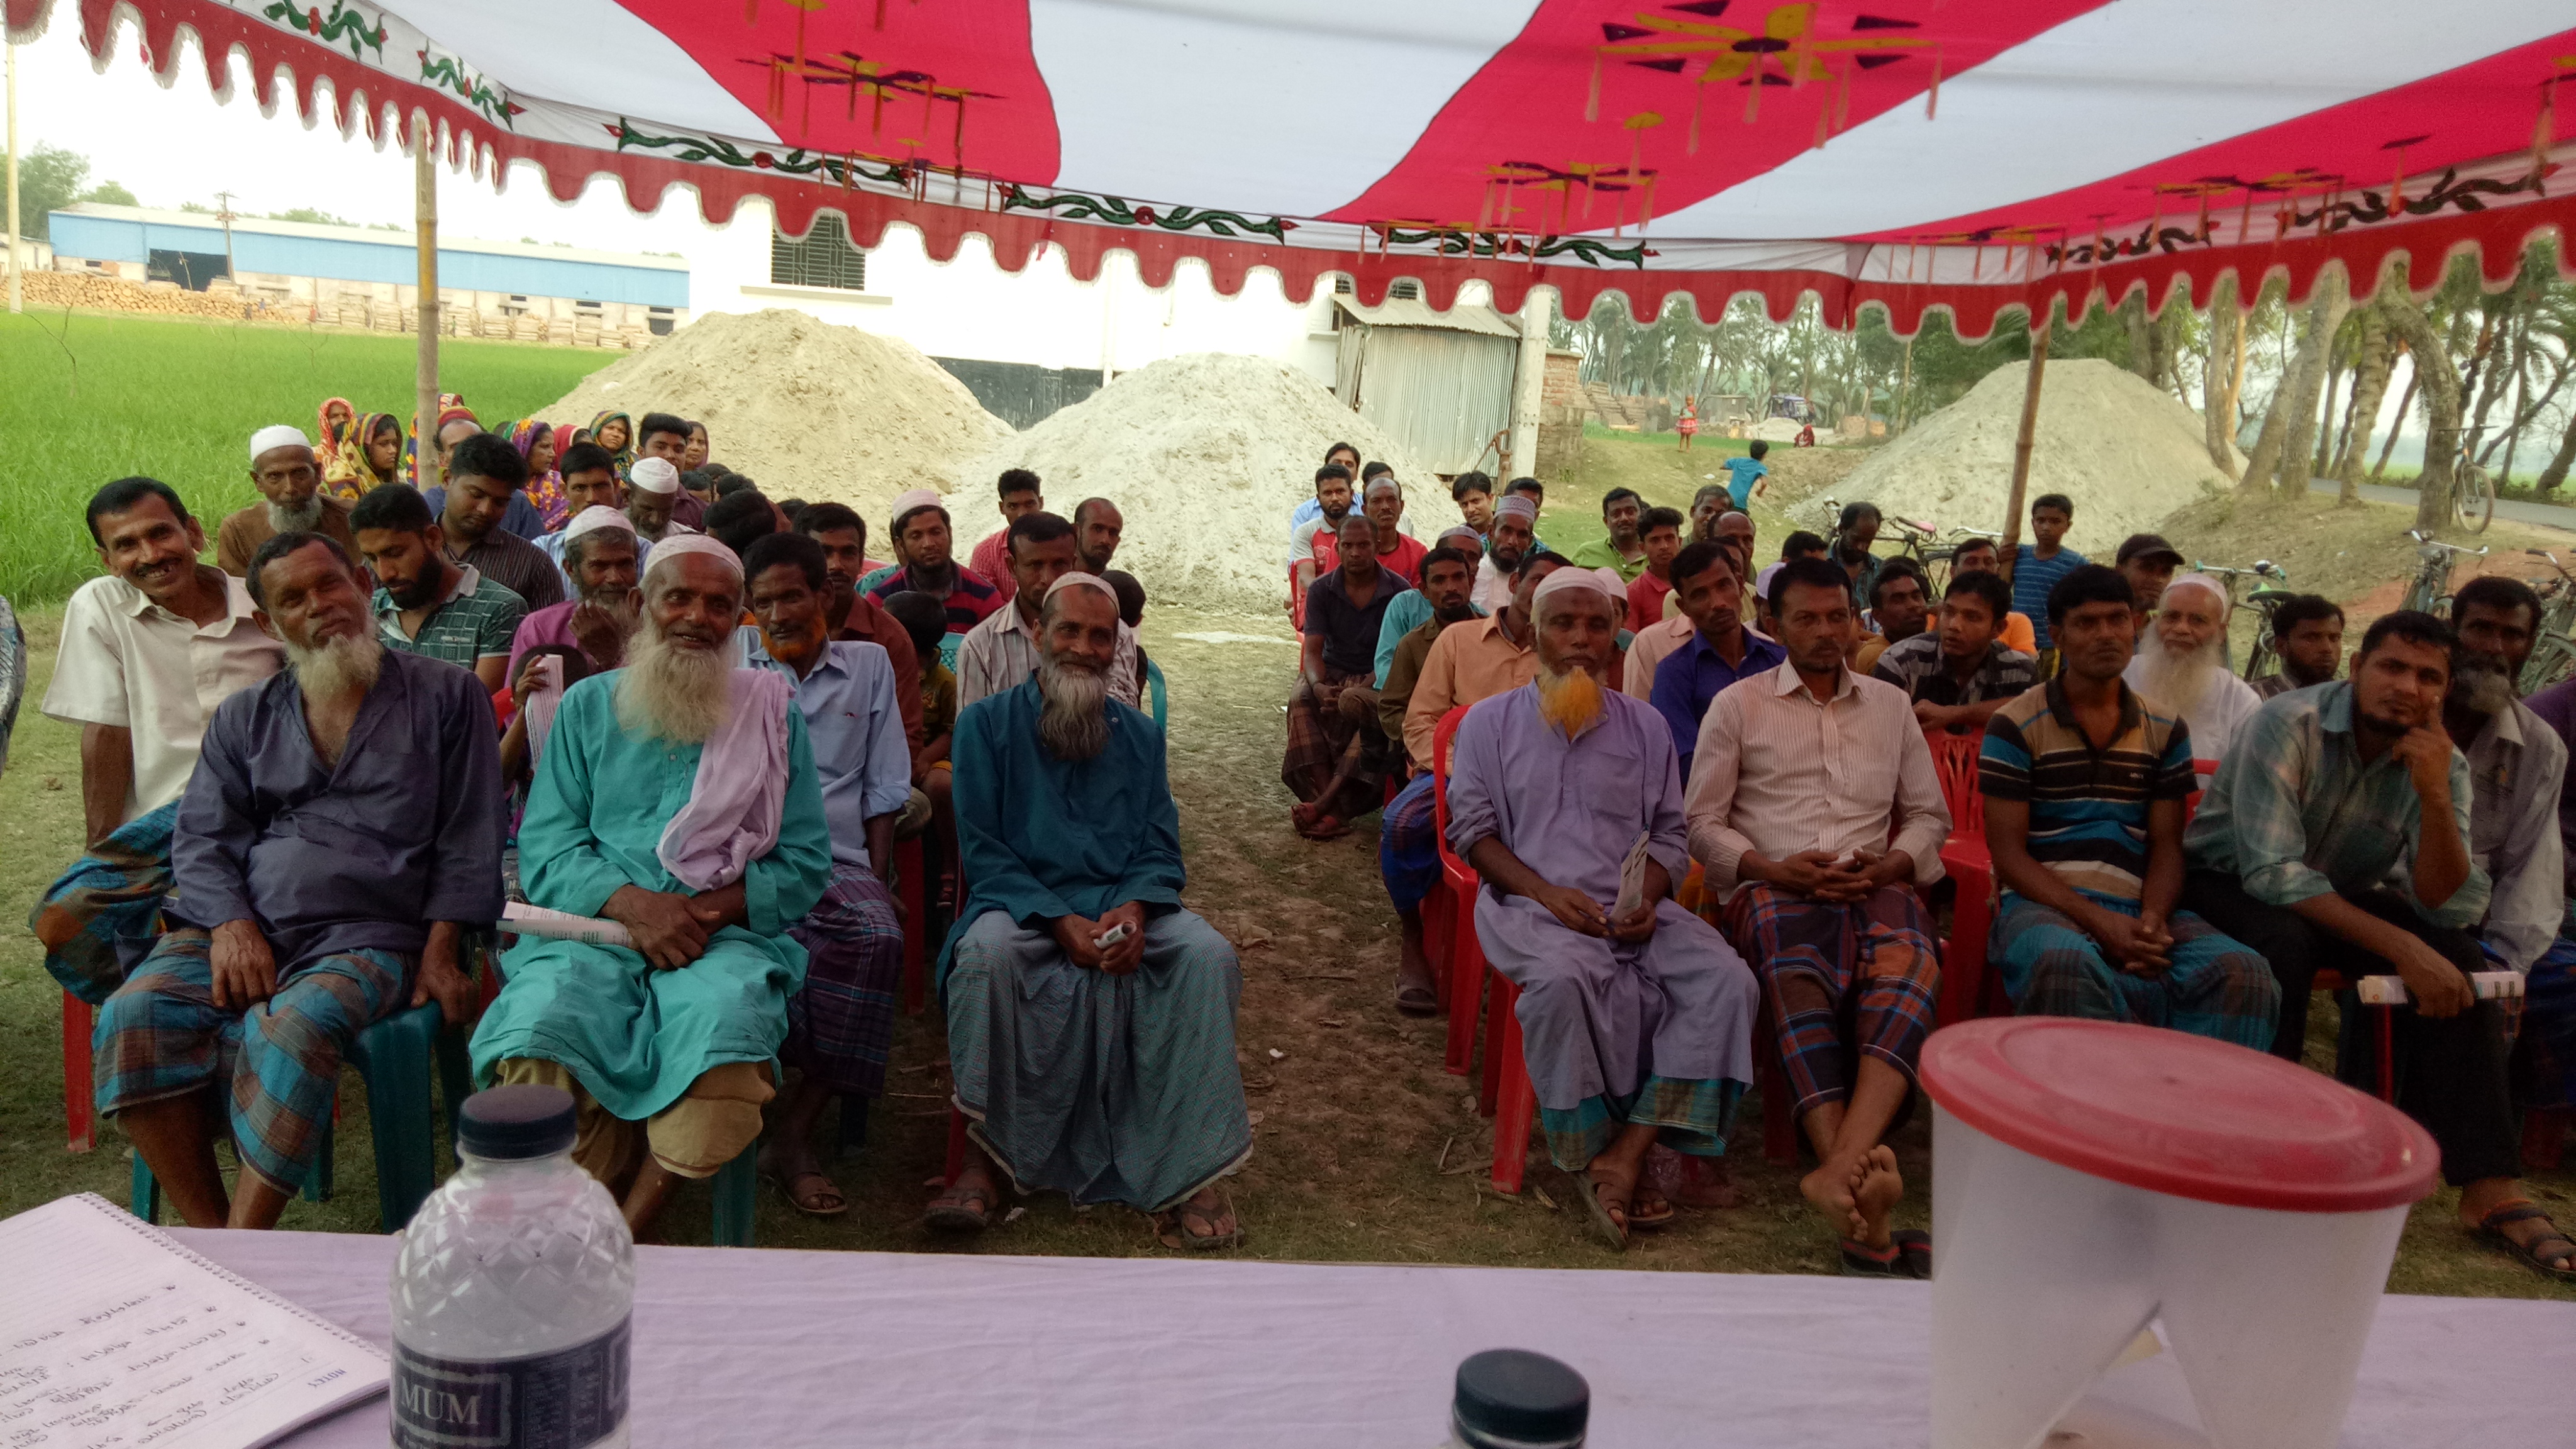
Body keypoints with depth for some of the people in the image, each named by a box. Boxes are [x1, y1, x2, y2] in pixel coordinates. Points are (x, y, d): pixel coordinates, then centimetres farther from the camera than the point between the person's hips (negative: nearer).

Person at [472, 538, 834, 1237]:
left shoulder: (772, 713, 13)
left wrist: (712, 909, -10)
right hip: (593, 931, 1)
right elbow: (545, 849, 7)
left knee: (726, 1030, -35)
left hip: (724, 938, -1)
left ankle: (626, 1232, -17)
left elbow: (807, 862, 8)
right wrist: (631, 903, -13)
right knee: (532, 1040, -32)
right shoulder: (588, 705, 16)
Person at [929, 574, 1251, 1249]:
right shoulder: (988, 723, 8)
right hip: (1024, 904, -2)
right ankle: (986, 1151, -20)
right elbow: (982, 849, -1)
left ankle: (1191, 1174, -23)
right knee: (987, 949, -36)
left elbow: (1162, 850, 10)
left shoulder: (1139, 734, 17)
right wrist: (1060, 921, -16)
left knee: (1208, 952, -27)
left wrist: (1133, 910, -14)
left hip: (1123, 908, 2)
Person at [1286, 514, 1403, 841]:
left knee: (1360, 706, -37)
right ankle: (1332, 810, -41)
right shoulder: (1322, 590, 2)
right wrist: (1319, 687, -28)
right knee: (1301, 702, -32)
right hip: (1331, 675, 2)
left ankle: (1322, 805, -40)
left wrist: (1356, 691, -24)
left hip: (1377, 679, -1)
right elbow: (1313, 650, -5)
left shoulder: (1399, 591, -4)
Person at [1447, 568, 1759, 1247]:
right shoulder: (1490, 722, 11)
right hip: (1531, 904, -3)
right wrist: (1547, 892, -12)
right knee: (1565, 976, -38)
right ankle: (1593, 1150, -19)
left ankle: (1626, 1153, -26)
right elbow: (1473, 830, 4)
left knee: (1725, 980, -24)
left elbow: (1668, 835, 15)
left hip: (1631, 909, 3)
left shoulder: (1645, 726, 18)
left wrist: (1647, 899, -7)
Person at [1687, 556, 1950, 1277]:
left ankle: (1841, 1168, -54)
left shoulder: (1890, 704, 25)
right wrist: (1775, 869, -7)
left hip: (1876, 888, 2)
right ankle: (1863, 1195, -49)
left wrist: (1890, 866, 1)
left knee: (1910, 966, -37)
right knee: (1802, 980, -39)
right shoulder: (1738, 706, 16)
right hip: (1773, 890, -2)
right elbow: (1701, 821, 11)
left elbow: (1930, 816, 24)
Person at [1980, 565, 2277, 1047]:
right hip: (2045, 905, -3)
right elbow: (2008, 852, -3)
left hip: (2138, 912, 4)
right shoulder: (2015, 726, 2)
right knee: (2065, 963, -39)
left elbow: (2166, 846, 12)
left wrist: (2153, 918, -10)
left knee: (2244, 973, -27)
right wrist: (2097, 920, -15)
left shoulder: (2166, 730, 16)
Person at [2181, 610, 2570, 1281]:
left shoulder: (2444, 766, -7)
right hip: (2228, 882, -5)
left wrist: (2435, 797, -29)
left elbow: (2453, 910, -16)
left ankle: (2490, 1189, -16)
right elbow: (2272, 873, -31)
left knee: (2458, 956, -18)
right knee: (2287, 944, -36)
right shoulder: (2289, 726, -23)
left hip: (2339, 896, 5)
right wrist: (2399, 945, -36)